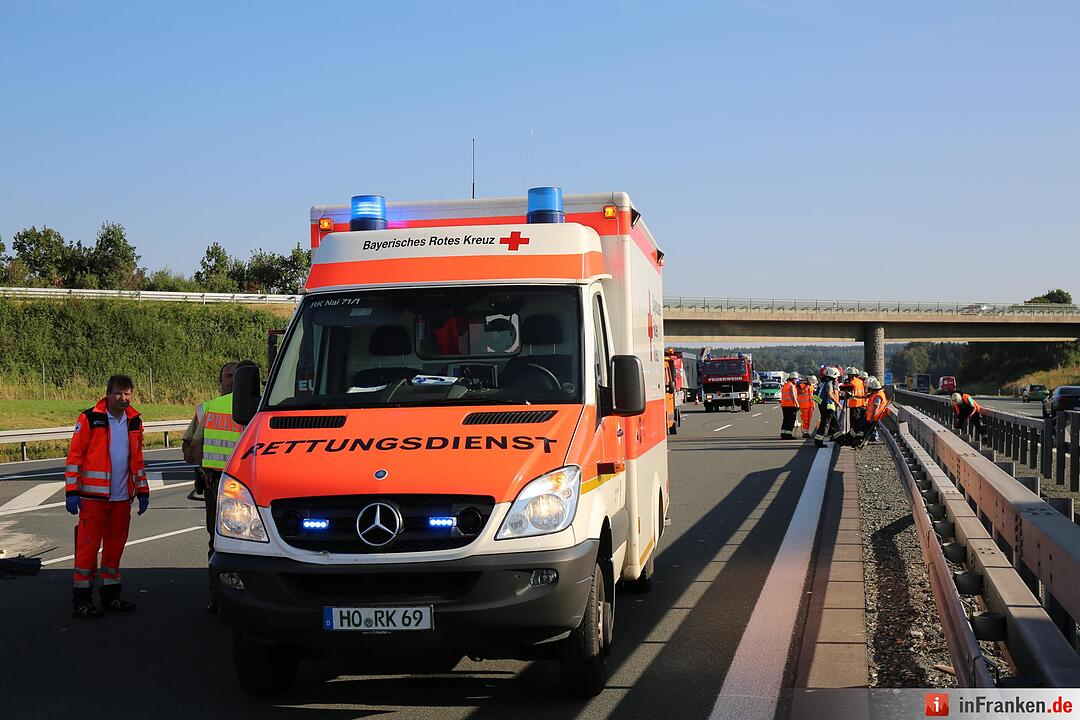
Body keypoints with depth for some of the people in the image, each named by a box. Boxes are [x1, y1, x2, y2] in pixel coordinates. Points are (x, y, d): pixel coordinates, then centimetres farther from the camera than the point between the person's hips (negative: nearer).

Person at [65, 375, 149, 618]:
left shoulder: (134, 421, 12)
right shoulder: (90, 418, -6)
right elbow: (74, 455, -6)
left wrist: (143, 491, 19)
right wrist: (71, 491, -11)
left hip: (122, 496, 6)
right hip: (94, 495, -5)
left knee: (115, 544, 12)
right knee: (88, 544, -4)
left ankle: (111, 595, 22)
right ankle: (81, 600, 2)